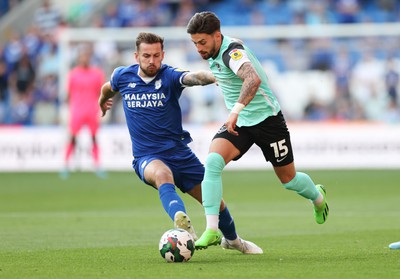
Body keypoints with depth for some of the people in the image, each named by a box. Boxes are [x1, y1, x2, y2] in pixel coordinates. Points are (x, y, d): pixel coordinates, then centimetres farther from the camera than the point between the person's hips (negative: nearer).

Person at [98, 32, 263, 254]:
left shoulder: (170, 76, -12)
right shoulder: (123, 76, -3)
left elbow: (194, 77, -36)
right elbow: (108, 88, 23)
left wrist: (213, 77, -58)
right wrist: (102, 102, 44)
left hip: (179, 153, 1)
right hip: (147, 158, -1)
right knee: (162, 174, -38)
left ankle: (233, 240, 37)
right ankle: (183, 224, -62)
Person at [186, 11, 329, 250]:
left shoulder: (232, 51, -26)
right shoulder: (214, 54, 1)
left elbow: (253, 79, -45)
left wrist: (236, 110, -54)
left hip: (266, 118, -7)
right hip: (238, 122, 7)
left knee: (288, 179, 10)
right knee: (212, 162, -21)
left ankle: (318, 197, 47)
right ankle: (212, 231, -23)